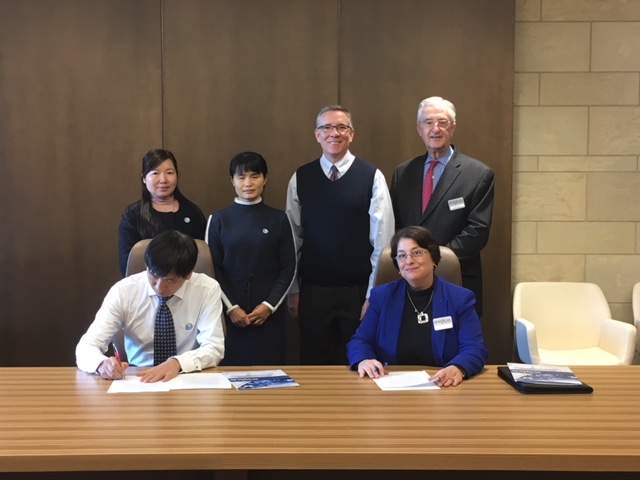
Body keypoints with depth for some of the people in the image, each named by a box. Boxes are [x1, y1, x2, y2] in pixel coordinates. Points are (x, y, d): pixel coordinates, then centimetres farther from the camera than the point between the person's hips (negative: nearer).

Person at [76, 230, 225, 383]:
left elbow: (213, 348, -12)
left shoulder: (208, 289, -10)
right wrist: (102, 364, -32)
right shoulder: (123, 291, -9)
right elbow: (86, 346, -11)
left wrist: (177, 363, -29)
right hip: (138, 381, 1)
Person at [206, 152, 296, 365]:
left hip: (268, 312, 0)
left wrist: (269, 305, -7)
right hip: (229, 312, 0)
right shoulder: (219, 219, 3)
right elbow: (212, 269, 2)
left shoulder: (278, 219, 4)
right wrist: (230, 307, -7)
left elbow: (288, 268, 3)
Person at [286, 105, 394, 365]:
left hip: (358, 290, -2)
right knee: (314, 368, 12)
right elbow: (293, 238, 5)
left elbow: (382, 241, -5)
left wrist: (374, 295, -6)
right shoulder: (300, 179, 2)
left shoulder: (372, 177, -5)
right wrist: (293, 290, 6)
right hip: (313, 291, 2)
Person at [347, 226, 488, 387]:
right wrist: (363, 361, -18)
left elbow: (475, 349, -6)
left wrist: (458, 369, -29)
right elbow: (360, 341, 7)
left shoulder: (460, 298, 3)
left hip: (441, 387, 0)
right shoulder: (381, 296, 8)